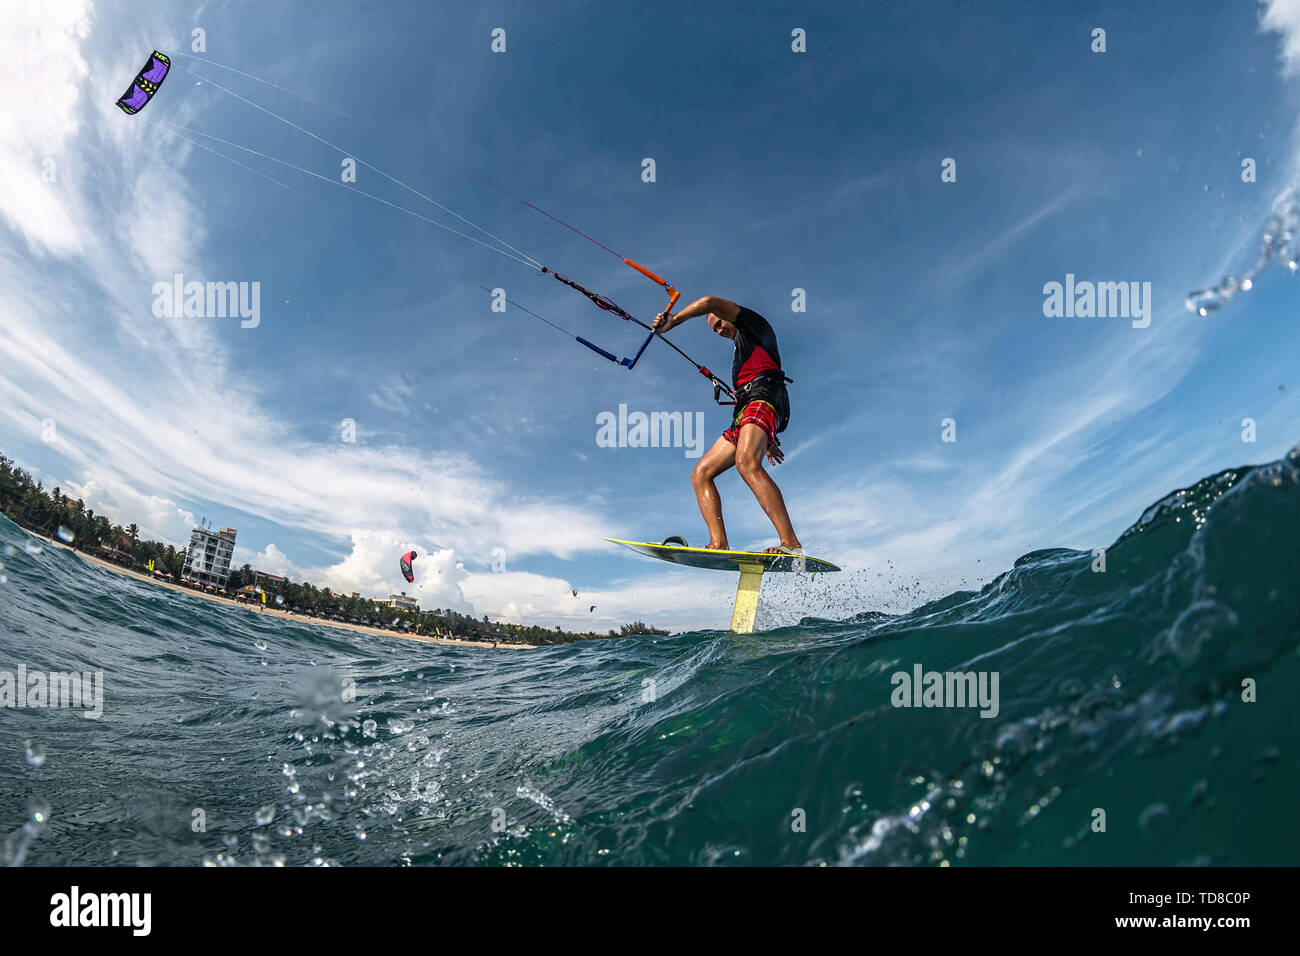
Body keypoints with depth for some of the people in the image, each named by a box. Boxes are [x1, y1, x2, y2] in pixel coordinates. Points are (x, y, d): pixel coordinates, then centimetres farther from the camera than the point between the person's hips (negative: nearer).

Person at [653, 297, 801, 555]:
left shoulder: (753, 325, 14)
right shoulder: (743, 353, 38)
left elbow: (710, 303, 1)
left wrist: (672, 320, 7)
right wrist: (770, 439, 33)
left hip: (762, 399, -10)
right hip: (743, 417, 10)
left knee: (746, 463, -35)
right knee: (701, 473, -2)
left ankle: (791, 544, -44)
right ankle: (719, 545, -21)